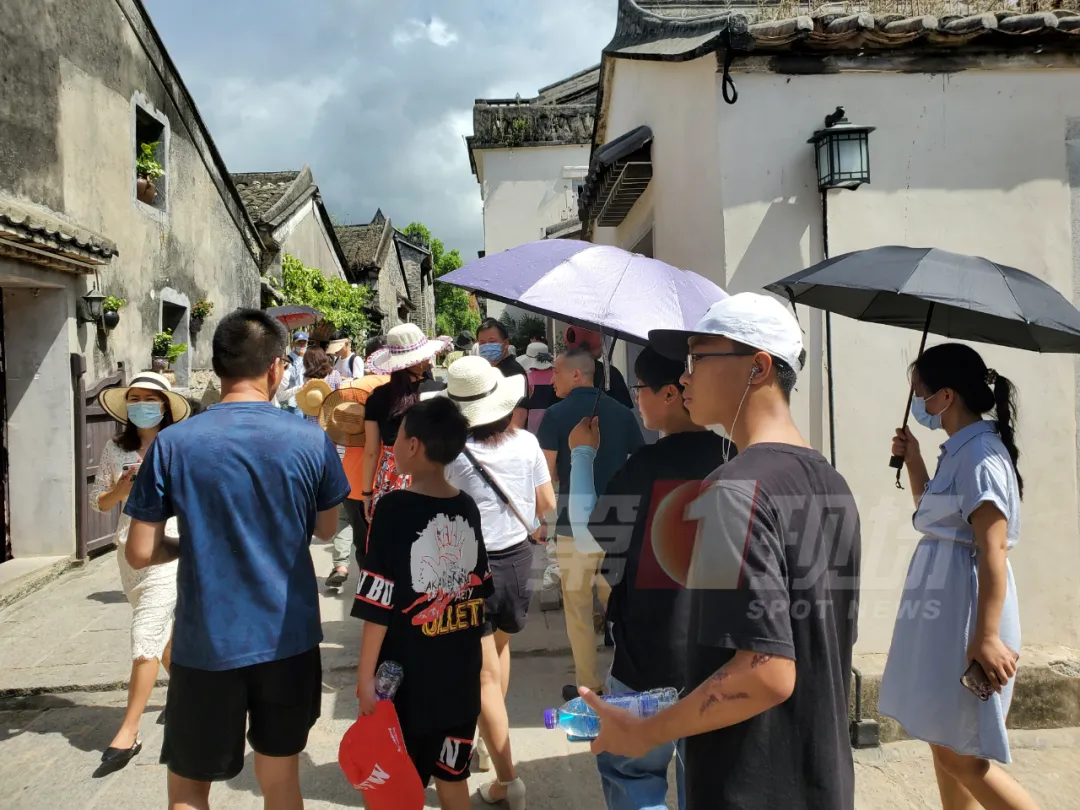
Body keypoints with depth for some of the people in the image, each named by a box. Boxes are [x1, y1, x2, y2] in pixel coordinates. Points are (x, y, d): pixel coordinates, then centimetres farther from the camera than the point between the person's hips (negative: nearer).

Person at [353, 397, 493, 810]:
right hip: (461, 669, 5)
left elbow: (379, 605, -17)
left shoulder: (394, 508, -17)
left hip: (407, 673, -5)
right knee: (452, 776, 20)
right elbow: (479, 589, 7)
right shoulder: (468, 507, -1)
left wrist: (365, 676, -9)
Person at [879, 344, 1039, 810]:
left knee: (958, 753, -1)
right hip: (943, 616, 10)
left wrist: (986, 636, -25)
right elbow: (932, 515, 26)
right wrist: (913, 461, 14)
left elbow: (993, 550, -23)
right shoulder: (958, 452, 11)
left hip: (965, 618, -10)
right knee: (943, 741, 16)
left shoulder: (979, 455, -17)